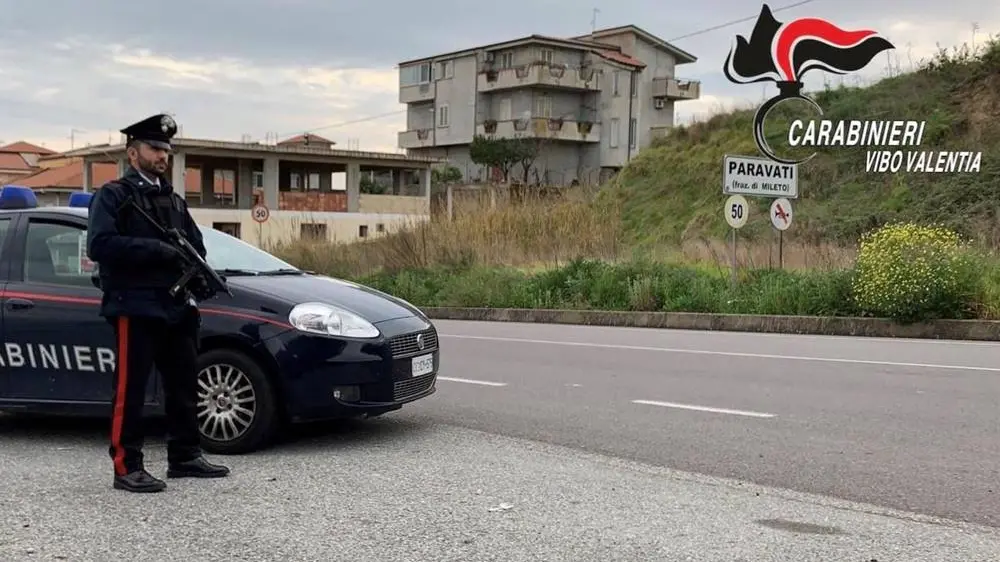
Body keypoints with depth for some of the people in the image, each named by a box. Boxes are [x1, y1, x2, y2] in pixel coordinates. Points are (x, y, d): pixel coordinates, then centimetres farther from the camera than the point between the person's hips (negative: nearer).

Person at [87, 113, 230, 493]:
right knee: (131, 389, -5)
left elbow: (195, 245, 21)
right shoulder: (113, 195, -3)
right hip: (135, 308, -7)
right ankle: (127, 468, 0)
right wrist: (155, 249, -22)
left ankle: (184, 457, 22)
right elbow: (99, 245, -17)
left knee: (183, 386, 12)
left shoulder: (174, 200, 20)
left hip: (177, 307, 8)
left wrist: (201, 277, 0)